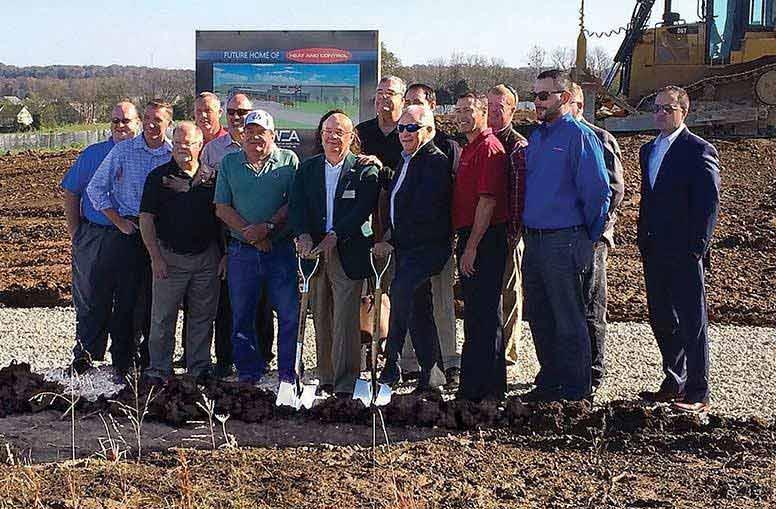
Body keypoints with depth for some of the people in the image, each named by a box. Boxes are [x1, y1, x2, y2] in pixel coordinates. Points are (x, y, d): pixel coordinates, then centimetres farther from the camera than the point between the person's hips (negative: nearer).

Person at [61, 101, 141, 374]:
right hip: (93, 237, 1)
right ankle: (83, 356, 14)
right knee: (89, 300, 4)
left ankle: (124, 357, 18)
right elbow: (71, 194, 10)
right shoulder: (92, 154, 7)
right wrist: (75, 233, 3)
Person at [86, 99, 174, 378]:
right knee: (127, 296, -3)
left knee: (155, 298, 6)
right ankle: (123, 362, 3)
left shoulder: (176, 155, 5)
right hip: (130, 231, -2)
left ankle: (149, 360, 17)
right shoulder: (123, 151, 1)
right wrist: (119, 221, -2)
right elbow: (95, 189, 4)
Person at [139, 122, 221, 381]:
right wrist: (155, 257, -8)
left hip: (207, 257, 2)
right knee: (163, 317, 1)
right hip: (170, 257, -2)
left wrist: (224, 255, 6)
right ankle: (159, 369, 11)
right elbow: (146, 218, -2)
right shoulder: (158, 177, 1)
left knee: (203, 317, 9)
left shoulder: (212, 177, 7)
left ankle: (199, 367, 19)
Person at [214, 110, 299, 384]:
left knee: (289, 314, -2)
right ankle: (248, 372, 17)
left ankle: (287, 372, 8)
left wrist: (267, 226, -15)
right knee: (242, 317, 7)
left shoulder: (288, 160, 4)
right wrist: (249, 233, -8)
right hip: (241, 251, 2)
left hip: (281, 250, -2)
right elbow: (222, 207, 5)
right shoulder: (229, 163, 9)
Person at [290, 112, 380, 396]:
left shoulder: (364, 171, 0)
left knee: (346, 320, -6)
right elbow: (297, 206, 3)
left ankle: (346, 382, -1)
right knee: (321, 318, 9)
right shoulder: (308, 169, 12)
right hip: (314, 253, 4)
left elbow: (362, 210, -11)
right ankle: (326, 378, 18)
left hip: (348, 253, -4)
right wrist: (304, 235, -15)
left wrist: (334, 236, -21)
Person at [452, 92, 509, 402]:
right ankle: (473, 385, 23)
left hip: (483, 241, -10)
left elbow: (488, 201, -19)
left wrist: (472, 246, -21)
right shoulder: (470, 148, 19)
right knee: (474, 314, 14)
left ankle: (487, 388, -1)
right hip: (470, 239, 10)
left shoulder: (488, 148, -12)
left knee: (484, 316, -6)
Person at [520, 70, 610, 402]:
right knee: (539, 318, 14)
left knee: (569, 322, 0)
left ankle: (576, 391, 10)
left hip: (564, 242, -8)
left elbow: (598, 191, -13)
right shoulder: (536, 138, 15)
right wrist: (526, 231, 16)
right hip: (533, 240, 8)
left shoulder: (579, 136, -11)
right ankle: (549, 382, 26)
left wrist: (586, 239, -7)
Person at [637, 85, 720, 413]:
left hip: (683, 254, -7)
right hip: (653, 252, 8)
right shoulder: (648, 150, 15)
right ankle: (674, 383, 27)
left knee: (692, 322, -1)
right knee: (661, 320, 14)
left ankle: (698, 394, 5)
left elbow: (709, 204, -11)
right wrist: (644, 241, 12)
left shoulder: (699, 151, -8)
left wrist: (697, 248, -15)